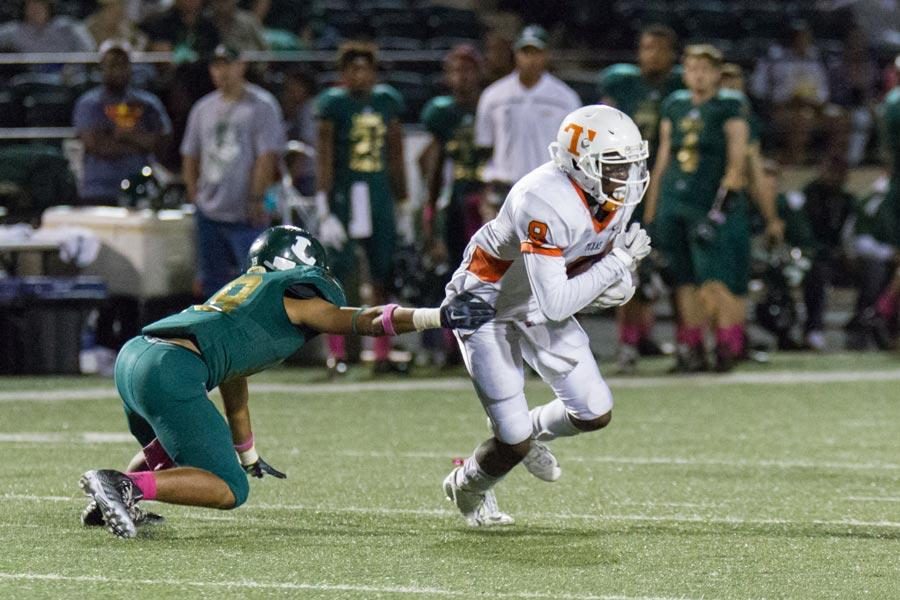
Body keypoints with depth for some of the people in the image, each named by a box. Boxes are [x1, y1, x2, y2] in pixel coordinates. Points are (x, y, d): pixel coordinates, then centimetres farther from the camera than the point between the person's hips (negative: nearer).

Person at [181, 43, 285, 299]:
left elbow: (267, 156, -10)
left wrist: (256, 199, -15)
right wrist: (194, 195, 8)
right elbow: (190, 156, 19)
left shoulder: (261, 105, -4)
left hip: (246, 215, -6)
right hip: (208, 213, 6)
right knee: (212, 281, 10)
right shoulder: (203, 108, 15)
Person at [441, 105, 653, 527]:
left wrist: (616, 285, -15)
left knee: (595, 414, 2)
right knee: (514, 443, -9)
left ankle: (534, 432, 34)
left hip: (536, 309, 7)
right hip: (486, 304, -7)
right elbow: (556, 305, -37)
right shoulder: (545, 204, -37)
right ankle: (467, 486, 25)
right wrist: (617, 262, -31)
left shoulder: (619, 195, -12)